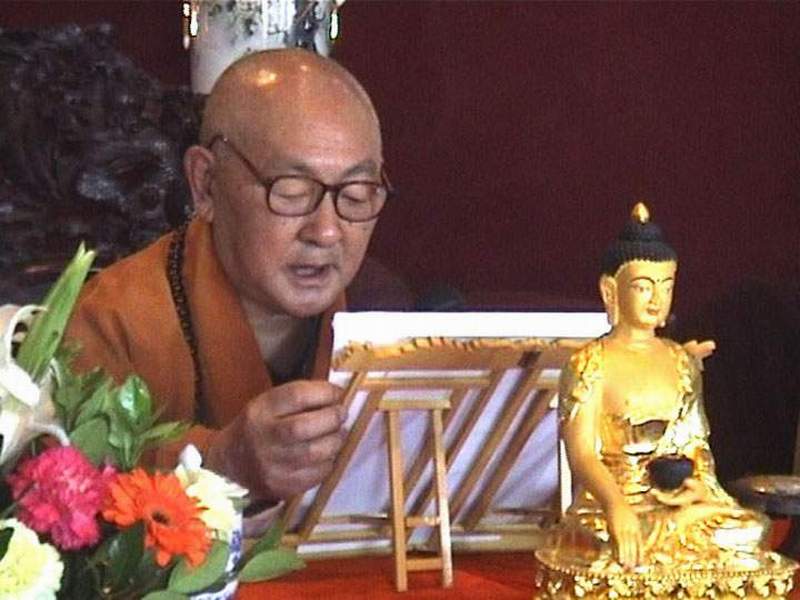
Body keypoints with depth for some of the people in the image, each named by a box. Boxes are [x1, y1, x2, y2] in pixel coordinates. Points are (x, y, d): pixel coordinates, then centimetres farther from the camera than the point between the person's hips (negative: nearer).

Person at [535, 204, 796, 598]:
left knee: (746, 532, -25)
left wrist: (699, 483, -4)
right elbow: (581, 453, -11)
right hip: (610, 503, -5)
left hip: (680, 499, 5)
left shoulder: (683, 363, 16)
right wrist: (616, 506, -30)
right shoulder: (589, 365, -2)